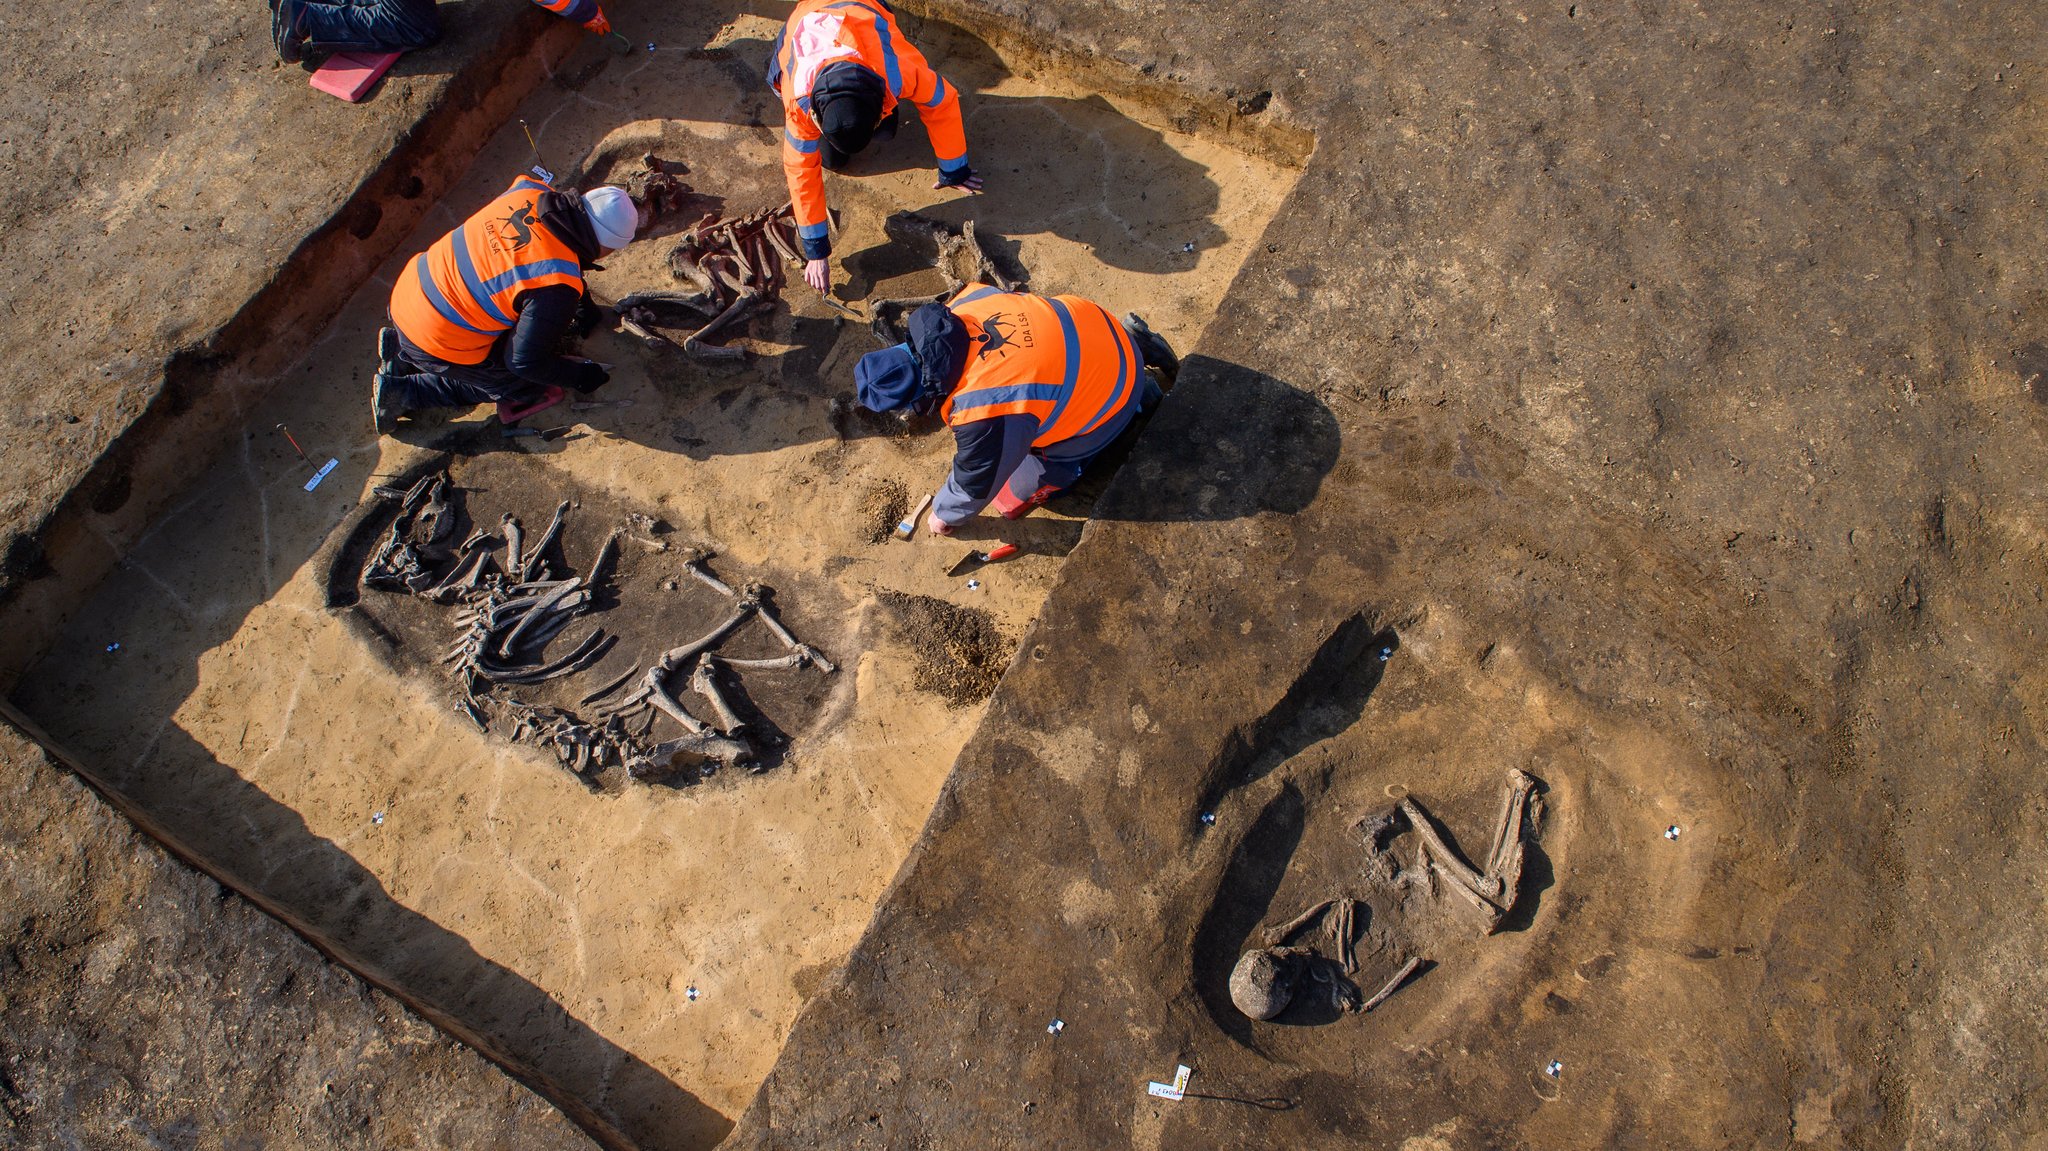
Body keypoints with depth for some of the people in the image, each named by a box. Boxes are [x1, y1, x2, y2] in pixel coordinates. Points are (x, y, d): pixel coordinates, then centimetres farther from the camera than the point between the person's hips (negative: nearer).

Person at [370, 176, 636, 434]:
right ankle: (404, 392, 5)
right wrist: (579, 376, -4)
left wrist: (579, 297, 22)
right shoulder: (558, 287, -31)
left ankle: (403, 352, 20)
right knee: (527, 384, 11)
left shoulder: (530, 191, -10)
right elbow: (525, 362, -20)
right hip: (437, 342, -8)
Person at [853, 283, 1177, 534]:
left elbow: (976, 483, -17)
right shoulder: (956, 310, -17)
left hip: (1112, 392, -7)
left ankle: (1136, 398, 11)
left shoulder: (984, 421, -36)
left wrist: (944, 515, 6)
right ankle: (1133, 341, 25)